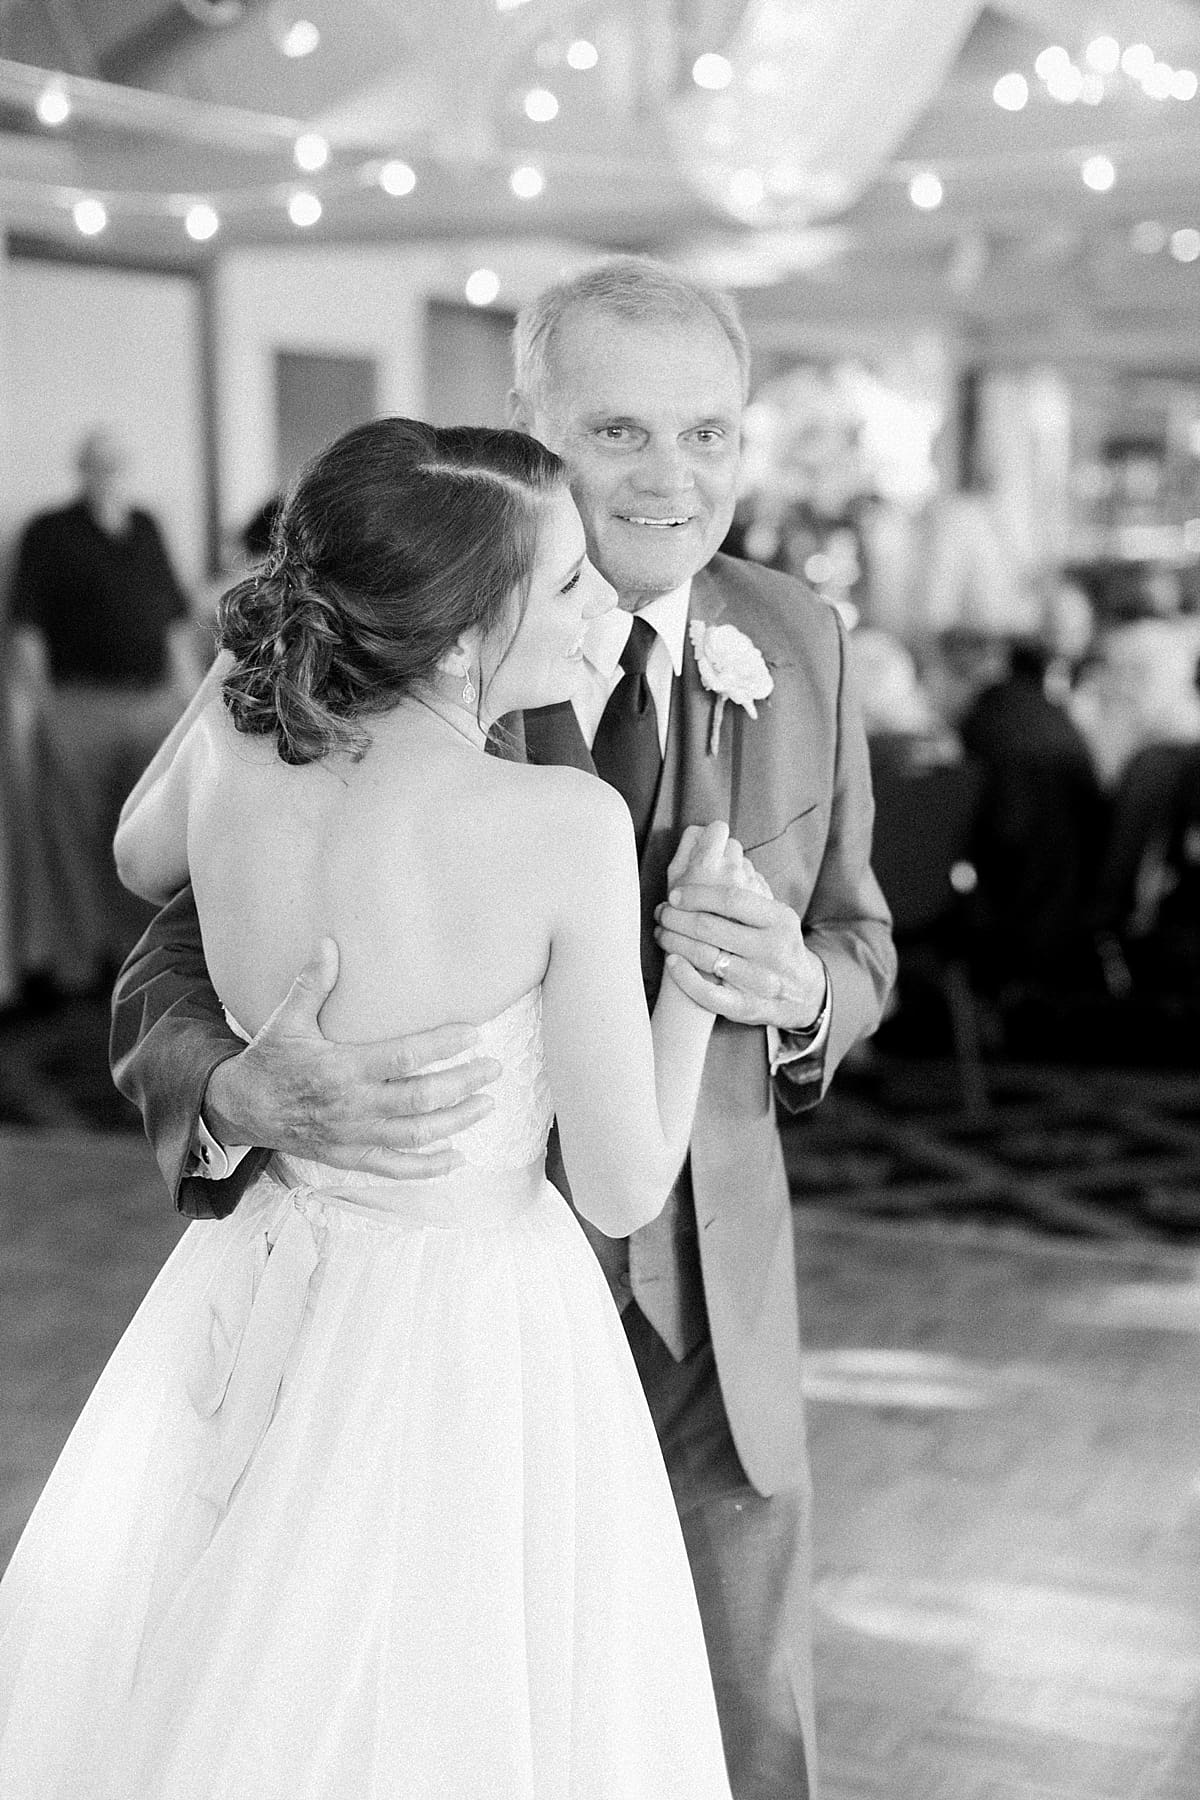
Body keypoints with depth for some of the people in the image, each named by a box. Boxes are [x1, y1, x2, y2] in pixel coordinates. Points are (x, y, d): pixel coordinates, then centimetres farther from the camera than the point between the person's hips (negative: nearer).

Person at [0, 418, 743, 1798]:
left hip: (260, 1294, 5)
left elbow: (142, 862, 15)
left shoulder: (233, 730, -12)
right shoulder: (567, 825, -25)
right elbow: (623, 1189, -16)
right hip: (473, 1339, -5)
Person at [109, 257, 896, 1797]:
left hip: (713, 1298, 3)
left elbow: (858, 946, 9)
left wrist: (797, 990, -16)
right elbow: (170, 976, -11)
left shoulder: (797, 647, -3)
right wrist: (240, 1093, -34)